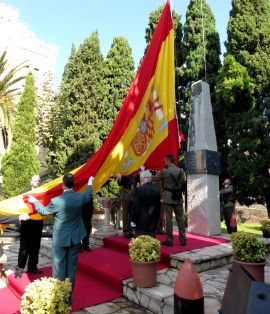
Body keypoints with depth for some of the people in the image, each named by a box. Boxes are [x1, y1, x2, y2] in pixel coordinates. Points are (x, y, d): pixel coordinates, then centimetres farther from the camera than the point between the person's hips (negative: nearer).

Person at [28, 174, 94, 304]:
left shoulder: (56, 200, -19)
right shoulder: (80, 197, -10)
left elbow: (43, 211, -1)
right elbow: (89, 195, 15)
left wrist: (34, 201, 17)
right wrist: (90, 183, 33)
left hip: (60, 239, -3)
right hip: (76, 238, 4)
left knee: (59, 268, 11)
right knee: (71, 266, 14)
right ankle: (68, 296, 26)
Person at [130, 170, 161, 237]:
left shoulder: (139, 189, -10)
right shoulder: (157, 191, 6)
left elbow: (135, 207, -12)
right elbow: (158, 209, 10)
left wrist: (133, 220, -1)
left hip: (141, 224, -5)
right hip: (152, 225, 5)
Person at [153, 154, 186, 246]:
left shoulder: (164, 171, -9)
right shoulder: (181, 171, 3)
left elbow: (156, 179, 4)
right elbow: (183, 183, 9)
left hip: (167, 197, -4)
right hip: (178, 197, 4)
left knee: (168, 218, 2)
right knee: (180, 218, 9)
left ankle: (169, 240, 6)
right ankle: (183, 239, 15)